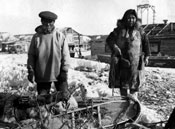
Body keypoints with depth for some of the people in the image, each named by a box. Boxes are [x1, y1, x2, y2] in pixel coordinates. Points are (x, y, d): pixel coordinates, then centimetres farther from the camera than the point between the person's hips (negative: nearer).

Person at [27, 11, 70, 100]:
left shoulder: (60, 36, -3)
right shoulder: (36, 37, 1)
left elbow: (65, 54, -2)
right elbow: (31, 55, 5)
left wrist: (64, 71, -6)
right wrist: (31, 71, 0)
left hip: (58, 74, -1)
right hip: (41, 75, 1)